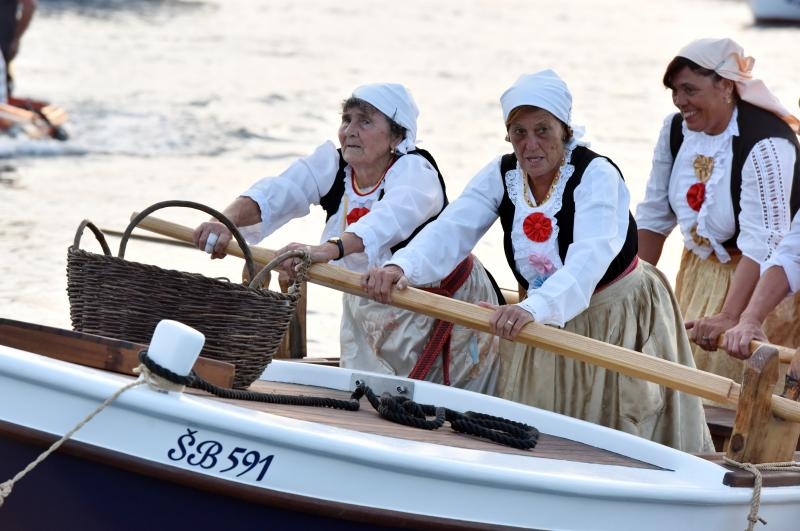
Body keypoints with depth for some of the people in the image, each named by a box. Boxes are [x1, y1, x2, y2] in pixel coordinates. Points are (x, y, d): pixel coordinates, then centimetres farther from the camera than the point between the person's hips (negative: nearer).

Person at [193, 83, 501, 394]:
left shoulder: (414, 170, -25)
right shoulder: (332, 165, -9)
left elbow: (393, 218, -47)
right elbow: (276, 194, -24)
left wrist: (328, 249, -64)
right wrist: (227, 221, -45)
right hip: (368, 309, 6)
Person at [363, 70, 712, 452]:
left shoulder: (597, 175, -22)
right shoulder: (500, 176, -6)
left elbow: (590, 258, -38)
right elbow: (450, 230, -19)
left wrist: (534, 308, -56)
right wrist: (401, 266, -41)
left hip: (617, 324, -5)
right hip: (545, 327, 5)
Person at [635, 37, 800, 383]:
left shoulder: (765, 144, -28)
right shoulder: (676, 130, -5)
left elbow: (763, 242, -33)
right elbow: (654, 216, 4)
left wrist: (728, 318, -39)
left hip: (759, 278, -7)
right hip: (699, 273, 7)